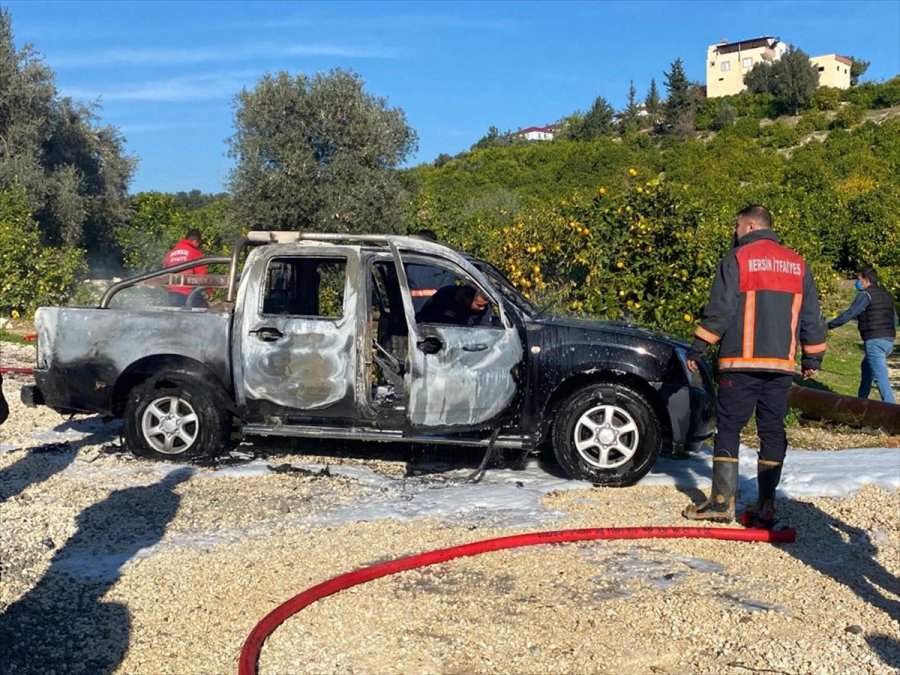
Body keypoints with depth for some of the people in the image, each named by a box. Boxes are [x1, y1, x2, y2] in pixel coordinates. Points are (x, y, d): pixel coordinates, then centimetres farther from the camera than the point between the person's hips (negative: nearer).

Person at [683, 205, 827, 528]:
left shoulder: (737, 259, -3)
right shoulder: (797, 265, 14)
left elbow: (719, 310, -8)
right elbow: (811, 317, 15)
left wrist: (697, 349, -2)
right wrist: (813, 358, 21)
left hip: (741, 363, -5)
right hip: (781, 366, 5)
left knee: (728, 429, 2)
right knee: (772, 431, 7)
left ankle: (722, 502, 1)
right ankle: (765, 507, 8)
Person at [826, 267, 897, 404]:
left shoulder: (865, 295, -8)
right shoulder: (886, 295, 16)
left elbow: (849, 314, -12)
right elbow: (895, 320, 20)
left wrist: (829, 325, -3)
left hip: (874, 341, -9)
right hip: (889, 340, 9)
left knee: (880, 376, -12)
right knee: (866, 367, 26)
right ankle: (861, 399, 36)